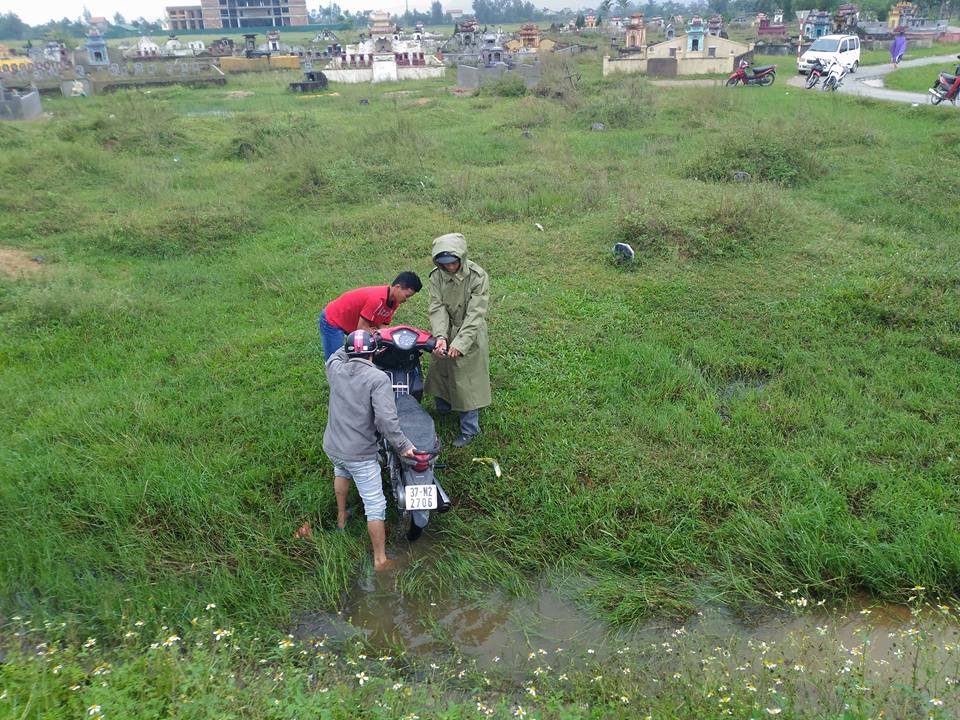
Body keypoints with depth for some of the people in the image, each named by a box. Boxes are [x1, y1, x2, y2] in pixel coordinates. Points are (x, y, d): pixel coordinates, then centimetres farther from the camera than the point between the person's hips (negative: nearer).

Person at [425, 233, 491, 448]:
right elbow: (437, 308, -15)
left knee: (467, 381, 1)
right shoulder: (437, 276, -9)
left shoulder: (478, 277, -21)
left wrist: (460, 343, -33)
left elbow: (475, 315, -25)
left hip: (469, 336, -5)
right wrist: (440, 336, -31)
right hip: (446, 334, 5)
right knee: (440, 372, 20)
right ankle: (443, 411, 46)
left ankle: (469, 429, 16)